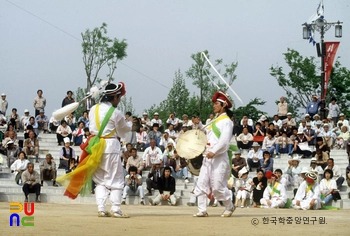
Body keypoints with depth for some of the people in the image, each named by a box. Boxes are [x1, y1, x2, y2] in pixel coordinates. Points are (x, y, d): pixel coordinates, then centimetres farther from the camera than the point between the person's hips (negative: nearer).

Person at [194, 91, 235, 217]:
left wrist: (214, 151, -26)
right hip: (208, 157, 9)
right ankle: (202, 210, 2)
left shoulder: (226, 121, -7)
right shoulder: (214, 121, 20)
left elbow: (224, 140, -19)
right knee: (201, 184, 1)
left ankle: (229, 207, 13)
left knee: (218, 187, -7)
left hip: (219, 158, -9)